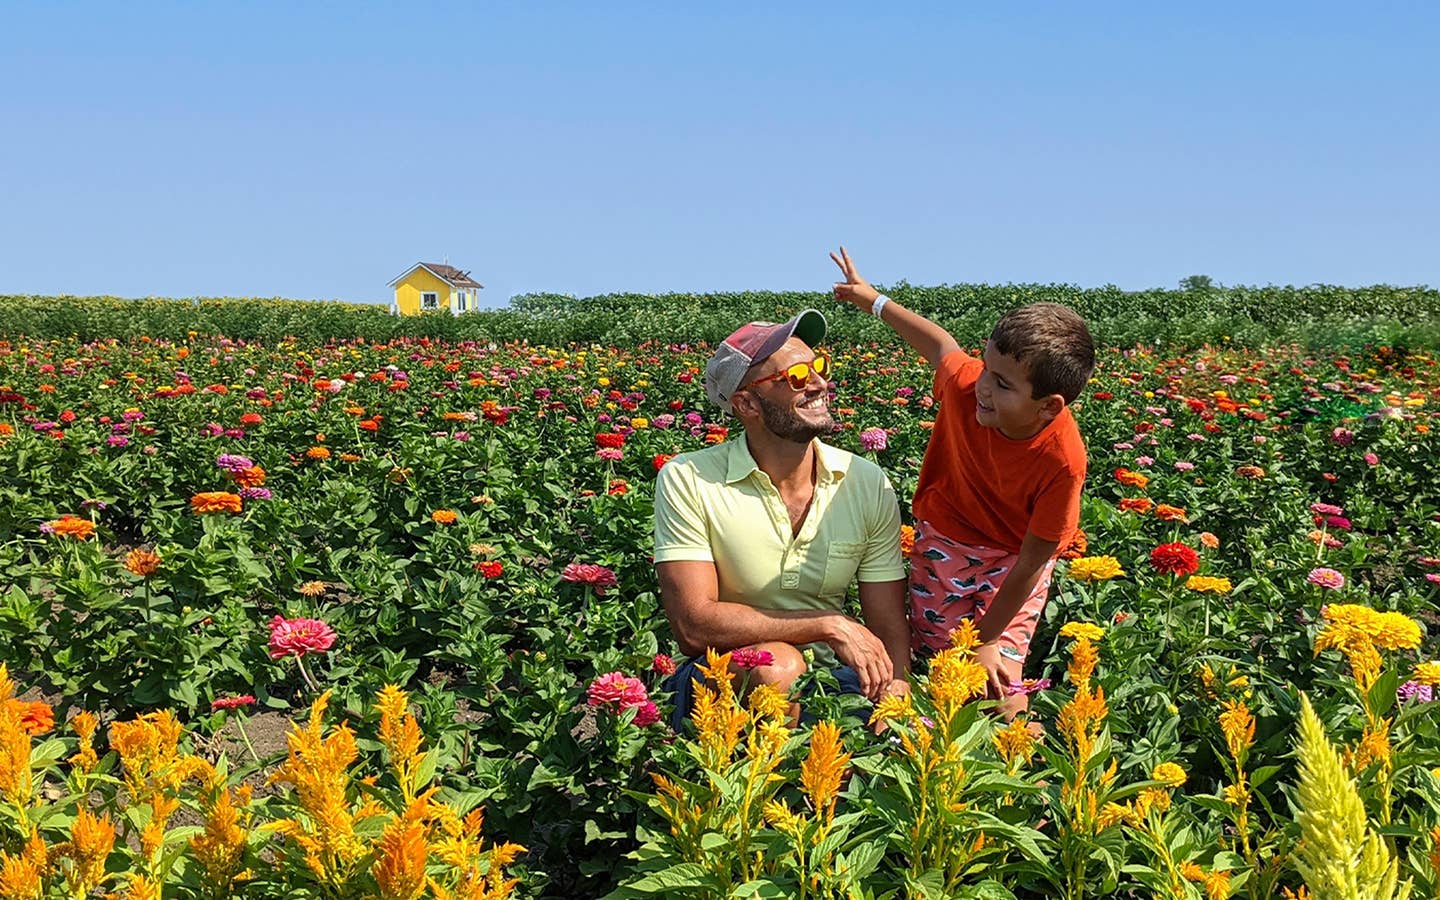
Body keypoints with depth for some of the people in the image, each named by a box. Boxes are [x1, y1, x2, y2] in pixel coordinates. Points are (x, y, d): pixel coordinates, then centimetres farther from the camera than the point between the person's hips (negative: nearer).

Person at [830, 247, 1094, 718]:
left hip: (1013, 559, -3)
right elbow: (939, 344, 0)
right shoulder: (964, 386, -26)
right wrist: (873, 299, 13)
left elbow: (1031, 564, -24)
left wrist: (987, 639, -19)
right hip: (943, 541, 3)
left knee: (999, 676, -14)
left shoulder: (1062, 461, -34)